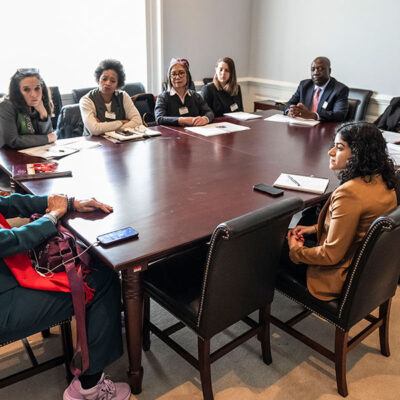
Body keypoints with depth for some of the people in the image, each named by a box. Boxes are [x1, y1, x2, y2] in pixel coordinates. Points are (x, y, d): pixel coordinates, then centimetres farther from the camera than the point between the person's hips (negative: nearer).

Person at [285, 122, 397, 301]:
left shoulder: (349, 193, -32)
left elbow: (331, 255, -26)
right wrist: (315, 228, 9)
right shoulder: (382, 180, -5)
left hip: (344, 277, -8)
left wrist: (296, 251, -9)